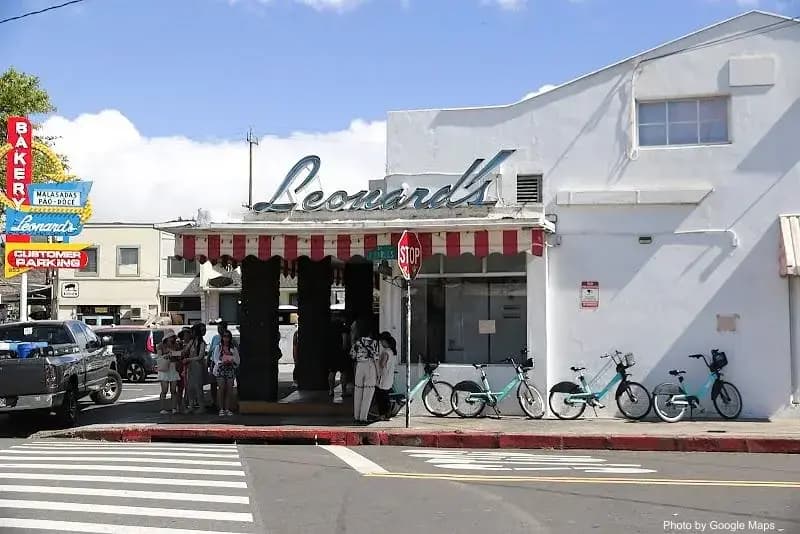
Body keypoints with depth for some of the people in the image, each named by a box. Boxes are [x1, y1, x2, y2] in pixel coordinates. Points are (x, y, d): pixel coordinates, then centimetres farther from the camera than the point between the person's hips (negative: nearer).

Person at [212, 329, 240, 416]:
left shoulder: (233, 348, 10)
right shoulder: (218, 347, 8)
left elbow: (237, 360, 9)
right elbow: (215, 359, 2)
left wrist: (232, 361, -12)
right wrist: (222, 362, -15)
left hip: (230, 370, 2)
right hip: (220, 370, -1)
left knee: (229, 390, -2)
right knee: (221, 389, -7)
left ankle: (227, 409, 3)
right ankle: (221, 409, -3)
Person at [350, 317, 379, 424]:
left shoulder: (357, 341, 1)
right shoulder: (373, 342, -8)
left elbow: (352, 355, 5)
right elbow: (375, 358, -9)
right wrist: (378, 372, -2)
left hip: (359, 366, 3)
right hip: (370, 367, -3)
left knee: (358, 392, 11)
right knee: (368, 393, 1)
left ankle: (357, 417, 14)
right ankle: (363, 417, -1)